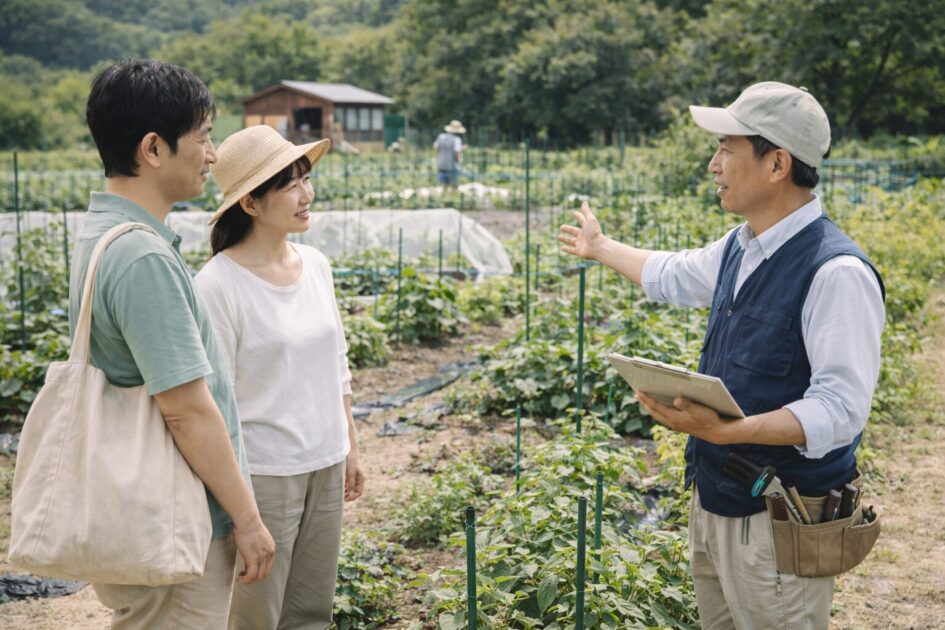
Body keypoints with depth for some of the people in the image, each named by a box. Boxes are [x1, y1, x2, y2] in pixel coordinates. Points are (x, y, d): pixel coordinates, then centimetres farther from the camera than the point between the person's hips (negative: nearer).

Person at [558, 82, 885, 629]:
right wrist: (601, 247, 39)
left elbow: (841, 407, -26)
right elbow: (674, 276, 26)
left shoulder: (837, 272, -23)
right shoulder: (740, 248, 5)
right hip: (714, 500, 8)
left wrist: (728, 430, -37)